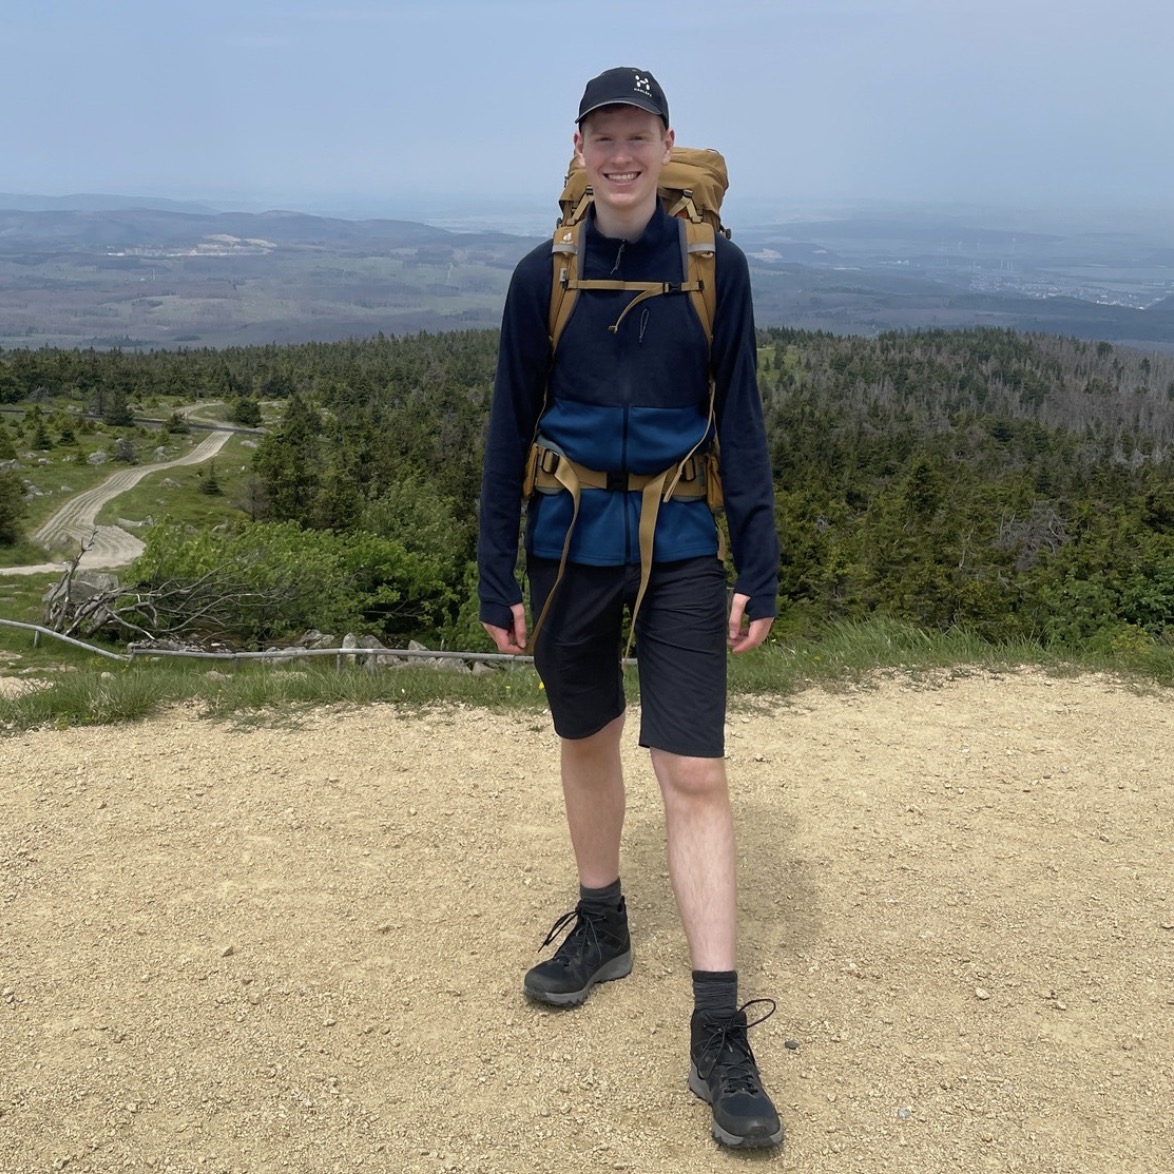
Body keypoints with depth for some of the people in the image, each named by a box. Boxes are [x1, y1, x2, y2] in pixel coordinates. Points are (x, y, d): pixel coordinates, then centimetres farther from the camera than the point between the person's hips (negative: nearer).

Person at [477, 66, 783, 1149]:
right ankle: (602, 930, 39)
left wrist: (759, 571, -4)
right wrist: (497, 581, 2)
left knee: (696, 774, -7)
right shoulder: (543, 276, 1)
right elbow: (510, 431, 3)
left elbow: (740, 423, 1)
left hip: (678, 546, -2)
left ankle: (719, 1035, 0)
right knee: (586, 743, 16)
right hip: (570, 541, 2)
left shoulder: (714, 267, -1)